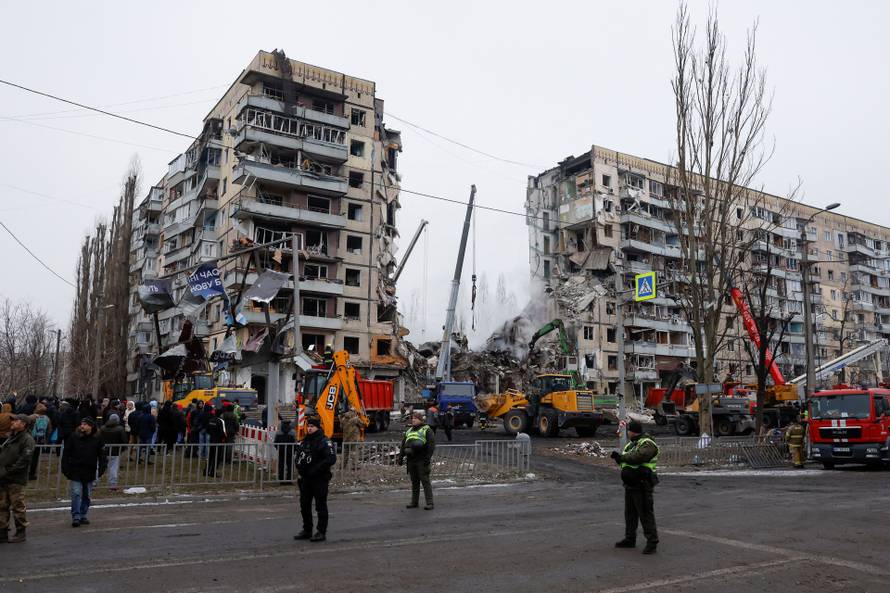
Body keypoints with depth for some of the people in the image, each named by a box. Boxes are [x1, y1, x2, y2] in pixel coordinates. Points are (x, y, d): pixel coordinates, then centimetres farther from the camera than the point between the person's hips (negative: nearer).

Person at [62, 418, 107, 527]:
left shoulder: (96, 440, 0)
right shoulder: (73, 438, -3)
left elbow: (102, 456, 5)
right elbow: (65, 454, 1)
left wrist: (102, 469, -4)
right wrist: (65, 469, -5)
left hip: (89, 473, 2)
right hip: (75, 472, -2)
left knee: (87, 495, 11)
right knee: (76, 494, -8)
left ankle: (83, 516, 23)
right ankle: (76, 517, -3)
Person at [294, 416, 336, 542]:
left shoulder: (324, 442, -12)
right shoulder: (304, 442, 13)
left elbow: (331, 458, -21)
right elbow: (298, 457, 22)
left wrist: (316, 469, -22)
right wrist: (300, 467, 2)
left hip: (319, 479, -8)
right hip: (305, 479, 8)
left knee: (321, 506, 0)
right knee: (304, 505, 14)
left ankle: (321, 532, 7)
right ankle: (307, 530, 27)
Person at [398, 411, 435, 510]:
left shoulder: (427, 430, -1)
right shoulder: (409, 431, 18)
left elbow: (431, 444, -10)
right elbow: (403, 445, 20)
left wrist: (428, 457, -18)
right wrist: (400, 457, 13)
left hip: (421, 460, -6)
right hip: (411, 460, 6)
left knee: (425, 481, -7)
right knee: (414, 482, 11)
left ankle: (429, 503, -5)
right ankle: (414, 502, 19)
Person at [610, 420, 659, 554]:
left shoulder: (647, 444, -14)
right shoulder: (632, 444, 16)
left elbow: (638, 457, -30)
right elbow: (626, 458, 14)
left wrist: (621, 457, -20)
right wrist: (618, 456, -9)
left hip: (642, 485, -10)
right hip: (630, 484, 10)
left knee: (646, 514, -6)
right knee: (630, 513, 17)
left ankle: (652, 542, 1)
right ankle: (630, 539, 28)